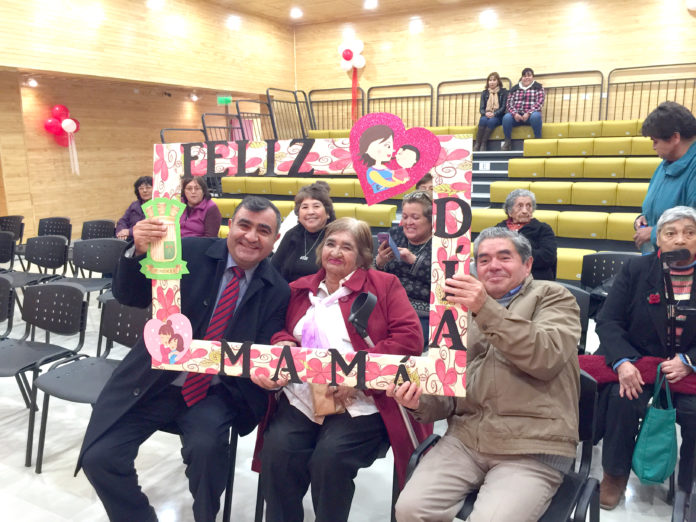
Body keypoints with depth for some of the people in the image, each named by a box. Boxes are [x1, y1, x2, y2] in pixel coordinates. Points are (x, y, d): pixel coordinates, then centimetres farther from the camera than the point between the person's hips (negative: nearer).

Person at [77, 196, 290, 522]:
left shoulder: (277, 290, -5)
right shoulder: (190, 252, -7)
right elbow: (130, 296, -10)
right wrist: (139, 252, -30)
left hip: (213, 393, -1)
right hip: (153, 381, 1)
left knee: (206, 447, -27)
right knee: (98, 457, -9)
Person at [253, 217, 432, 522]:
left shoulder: (384, 285, 5)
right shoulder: (299, 289, 18)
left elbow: (410, 338, -6)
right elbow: (278, 329, 19)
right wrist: (283, 343, -6)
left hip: (360, 402, -3)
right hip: (302, 398, 4)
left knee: (329, 457, -27)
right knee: (276, 451, -22)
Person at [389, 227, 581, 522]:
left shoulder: (552, 297, 7)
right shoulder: (465, 308, 19)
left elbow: (547, 357, -14)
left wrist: (487, 310, -21)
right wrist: (421, 401, -5)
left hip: (533, 450, -4)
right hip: (465, 439, 4)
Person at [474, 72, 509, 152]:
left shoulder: (503, 92, 7)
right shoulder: (484, 93, 14)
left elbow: (503, 107, -1)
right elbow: (481, 108, 7)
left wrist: (494, 114, -19)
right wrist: (486, 113, -17)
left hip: (497, 116, -2)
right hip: (486, 115, 2)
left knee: (491, 121, -36)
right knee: (483, 120, -34)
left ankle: (483, 144, -36)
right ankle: (477, 144, -36)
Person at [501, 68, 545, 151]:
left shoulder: (538, 87, 9)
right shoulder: (514, 88, 15)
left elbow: (539, 103, -3)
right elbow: (509, 103, 7)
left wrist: (528, 113, -18)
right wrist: (514, 113, -14)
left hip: (531, 115, -2)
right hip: (516, 115, 2)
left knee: (536, 116, -37)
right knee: (506, 117, -31)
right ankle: (507, 141, -15)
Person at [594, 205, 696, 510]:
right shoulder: (636, 270, 0)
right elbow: (608, 321, -6)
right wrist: (622, 362, -22)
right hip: (636, 362, 0)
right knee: (624, 399, -27)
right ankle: (615, 474, -1)